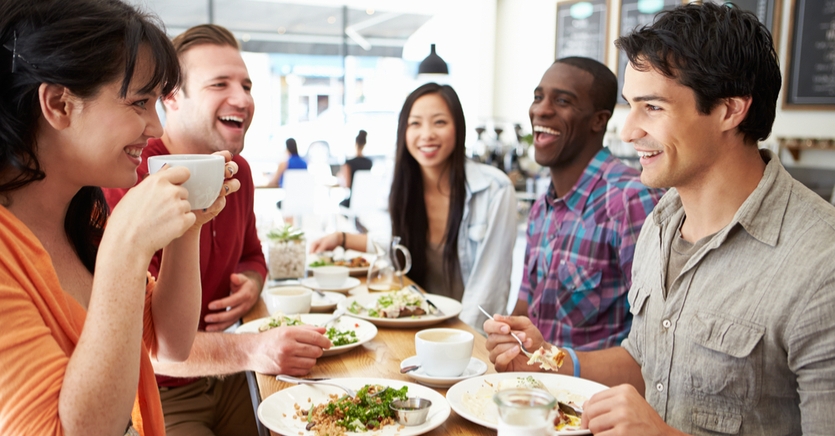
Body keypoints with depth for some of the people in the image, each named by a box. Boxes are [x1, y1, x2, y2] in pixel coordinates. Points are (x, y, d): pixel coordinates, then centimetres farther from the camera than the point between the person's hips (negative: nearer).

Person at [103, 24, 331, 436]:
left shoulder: (238, 170, 2)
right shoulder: (130, 179, -23)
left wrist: (250, 284, -5)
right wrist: (249, 351, -40)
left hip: (223, 379, 7)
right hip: (155, 398, -6)